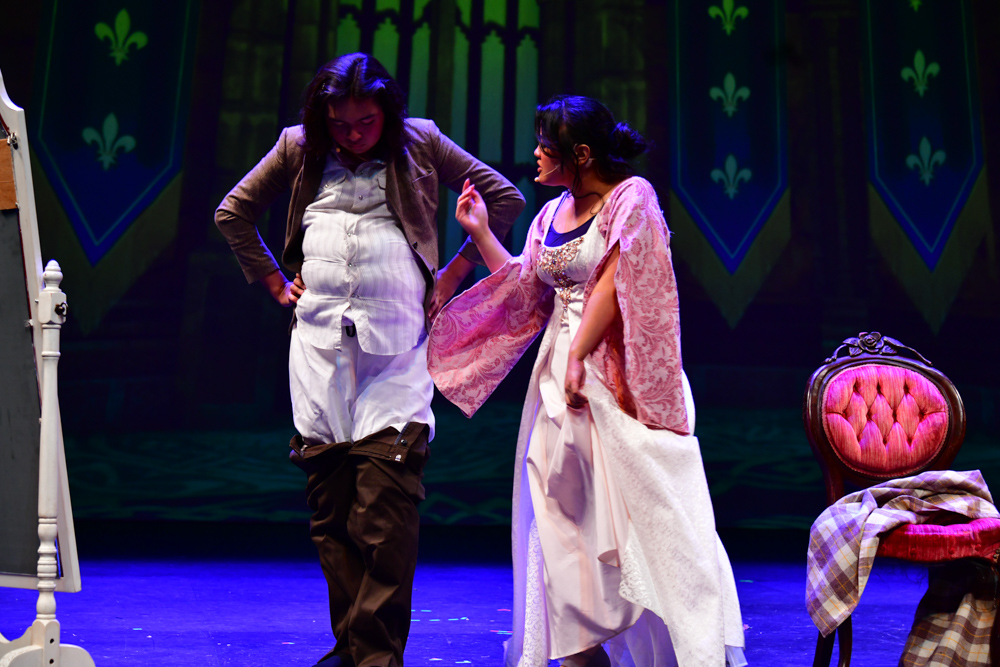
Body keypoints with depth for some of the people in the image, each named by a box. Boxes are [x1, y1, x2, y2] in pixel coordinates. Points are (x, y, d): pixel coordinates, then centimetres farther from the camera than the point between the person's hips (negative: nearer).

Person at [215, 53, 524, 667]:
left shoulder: (420, 143, 8)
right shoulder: (299, 149, 13)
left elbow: (505, 198, 12)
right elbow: (233, 212, 24)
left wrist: (453, 275, 7)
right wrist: (276, 282, 15)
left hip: (395, 344, -3)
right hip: (319, 339, 3)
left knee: (385, 507, -10)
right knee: (330, 506, 5)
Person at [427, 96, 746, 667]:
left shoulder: (631, 197, -5)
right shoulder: (552, 214, 16)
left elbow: (614, 282, -14)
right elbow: (523, 292, 16)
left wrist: (579, 357, -19)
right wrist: (481, 232, 14)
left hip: (615, 375, -7)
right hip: (558, 373, 7)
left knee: (640, 507, -8)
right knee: (562, 514, 5)